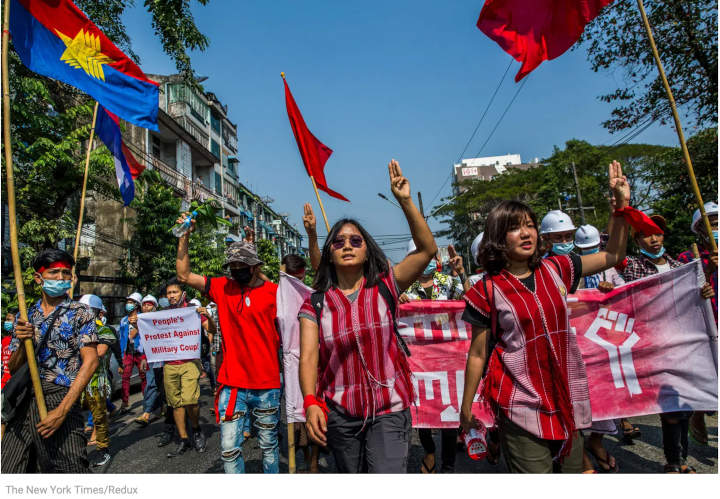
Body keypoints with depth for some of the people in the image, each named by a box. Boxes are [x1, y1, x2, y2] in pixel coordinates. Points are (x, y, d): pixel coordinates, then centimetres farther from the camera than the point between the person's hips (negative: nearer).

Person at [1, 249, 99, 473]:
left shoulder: (80, 313, -1)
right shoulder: (25, 317, 12)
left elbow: (90, 361, -10)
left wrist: (62, 410, -17)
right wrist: (22, 342, -9)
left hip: (59, 401, -4)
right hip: (24, 403, 4)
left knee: (66, 468, -2)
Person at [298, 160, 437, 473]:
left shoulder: (385, 287, -3)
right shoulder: (315, 303, 0)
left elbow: (428, 249, -12)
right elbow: (308, 356, -11)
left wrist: (405, 201, -20)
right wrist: (310, 402, -27)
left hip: (388, 409, -2)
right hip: (339, 412, 2)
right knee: (349, 472, 20)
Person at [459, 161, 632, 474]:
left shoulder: (555, 270, 2)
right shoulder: (488, 290, -9)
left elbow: (612, 256, 12)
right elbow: (477, 354, -4)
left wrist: (621, 204, 4)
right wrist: (466, 409, 1)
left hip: (566, 398, 5)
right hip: (521, 407, -4)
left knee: (572, 468, 17)